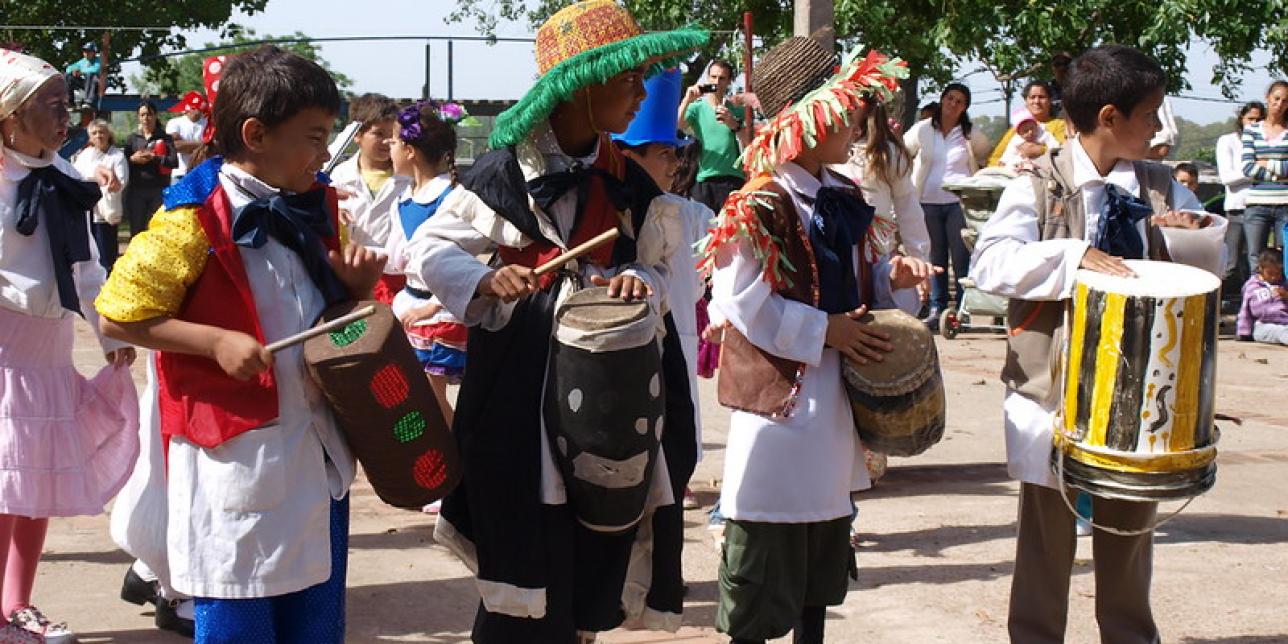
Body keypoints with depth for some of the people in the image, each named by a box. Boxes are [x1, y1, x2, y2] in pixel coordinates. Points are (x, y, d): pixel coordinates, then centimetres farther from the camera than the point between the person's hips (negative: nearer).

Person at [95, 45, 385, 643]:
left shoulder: (315, 207, 7)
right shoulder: (194, 219, -14)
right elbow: (118, 316, -11)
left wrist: (357, 281, -1)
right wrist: (217, 340, -20)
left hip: (318, 445, 7)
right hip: (234, 451, -7)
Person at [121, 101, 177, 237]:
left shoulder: (165, 138, 7)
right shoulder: (132, 138, 13)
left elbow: (174, 162, -6)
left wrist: (154, 158, -14)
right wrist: (133, 159, -10)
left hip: (159, 190, -2)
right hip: (136, 190, 2)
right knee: (137, 230, 3)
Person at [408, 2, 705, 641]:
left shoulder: (627, 182, 8)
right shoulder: (506, 171, -6)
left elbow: (655, 268, 15)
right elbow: (429, 247, -1)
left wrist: (641, 283, -9)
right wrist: (486, 281, -20)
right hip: (519, 389, -4)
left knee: (595, 552, 9)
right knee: (530, 563, -2)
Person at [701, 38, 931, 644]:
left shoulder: (844, 198, 9)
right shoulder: (761, 206, -18)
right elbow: (741, 301, -22)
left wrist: (892, 278, -1)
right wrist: (825, 330, -18)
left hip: (836, 395, 9)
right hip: (780, 393, -9)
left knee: (826, 535, 18)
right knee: (767, 549, 1)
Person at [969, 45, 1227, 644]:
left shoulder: (1161, 186, 6)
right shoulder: (1038, 188, -10)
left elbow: (1219, 254, 11)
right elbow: (988, 263, -23)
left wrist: (1194, 231, -12)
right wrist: (1075, 255, -34)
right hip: (1053, 395, -4)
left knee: (1130, 531, 17)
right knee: (1047, 538, 8)